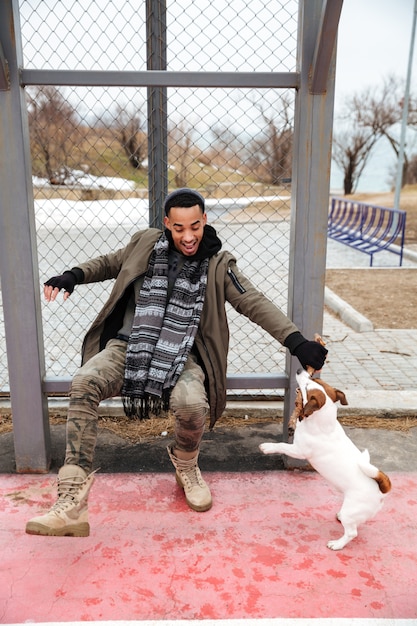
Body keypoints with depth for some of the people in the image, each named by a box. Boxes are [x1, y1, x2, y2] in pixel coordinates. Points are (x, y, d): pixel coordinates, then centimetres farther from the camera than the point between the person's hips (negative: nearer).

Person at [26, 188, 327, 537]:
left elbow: (255, 304, -4)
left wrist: (296, 342, -14)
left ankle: (185, 464, 8)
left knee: (193, 404, -32)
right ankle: (71, 505, -25)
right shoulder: (146, 243, 5)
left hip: (182, 356, -1)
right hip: (128, 346, 2)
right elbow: (111, 264, 21)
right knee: (85, 382, -27)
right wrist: (75, 276, 2)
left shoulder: (218, 264, 1)